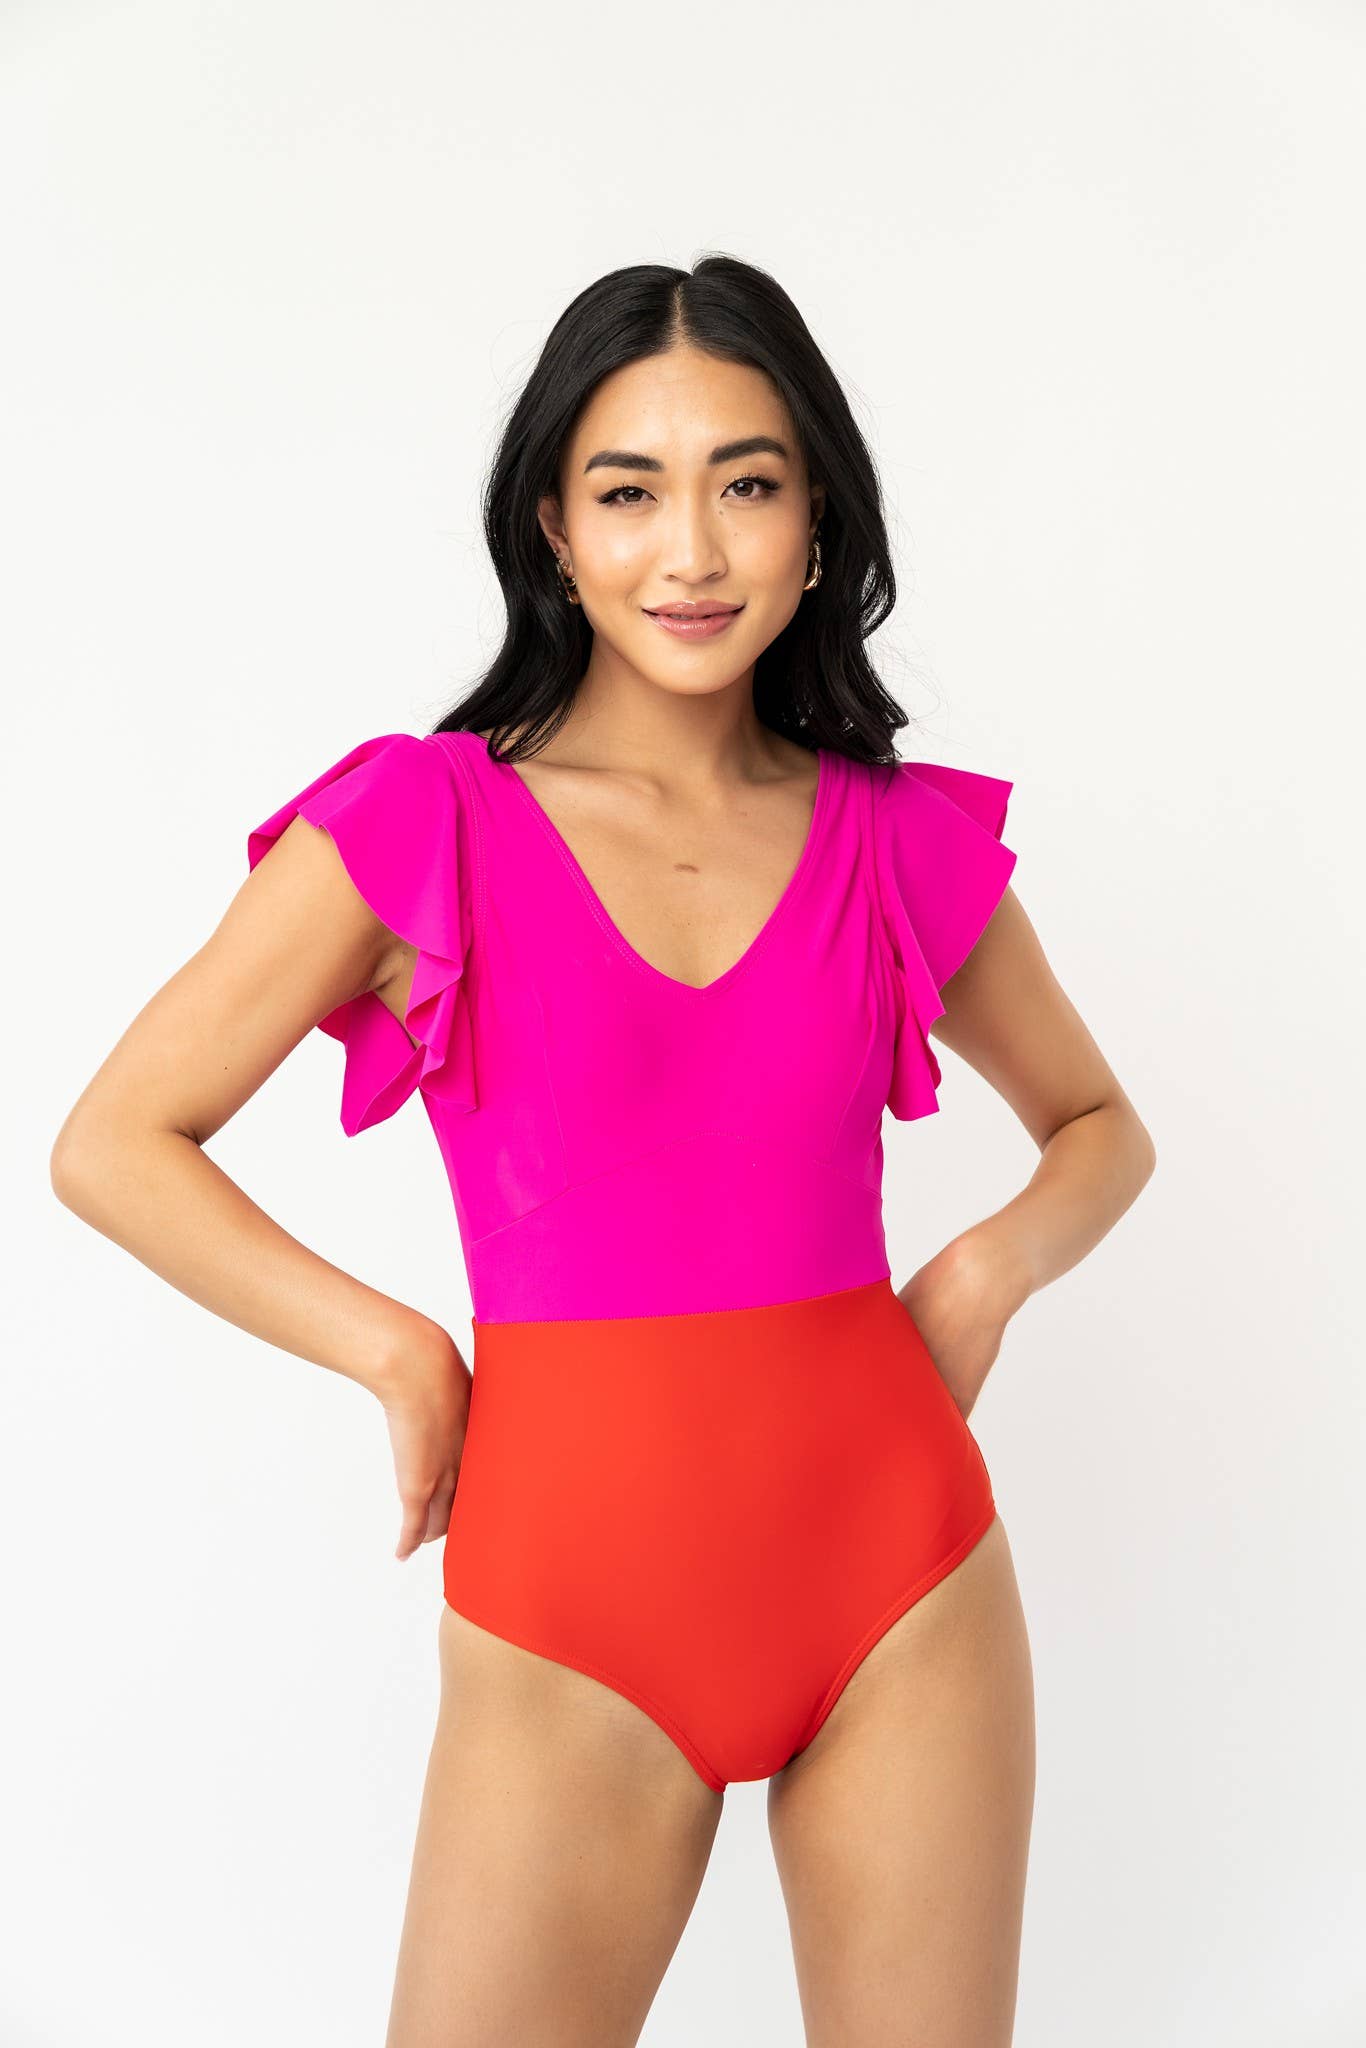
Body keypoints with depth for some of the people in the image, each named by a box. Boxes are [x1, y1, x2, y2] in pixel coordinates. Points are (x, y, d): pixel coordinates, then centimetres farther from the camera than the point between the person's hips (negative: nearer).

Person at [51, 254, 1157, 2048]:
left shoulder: (906, 839, 2)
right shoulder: (424, 823, -5)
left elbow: (1101, 1125, 17)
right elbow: (112, 1145, -2)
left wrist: (993, 1262, -2)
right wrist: (405, 1359, -8)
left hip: (904, 1572, 3)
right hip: (575, 1604, -2)